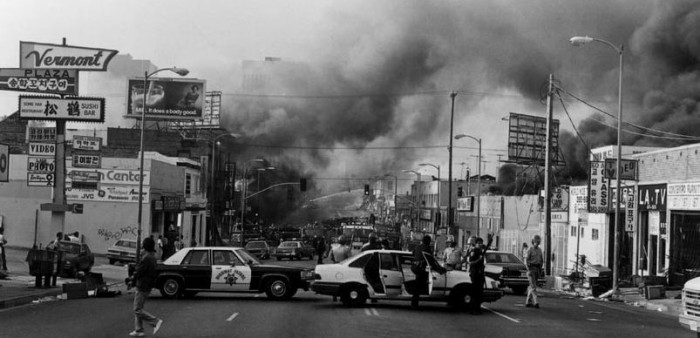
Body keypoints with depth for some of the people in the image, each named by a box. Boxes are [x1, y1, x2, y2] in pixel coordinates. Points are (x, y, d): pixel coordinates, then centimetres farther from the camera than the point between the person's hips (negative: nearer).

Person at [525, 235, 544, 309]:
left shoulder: (539, 250, 11)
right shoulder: (530, 249, -8)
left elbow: (541, 260, 18)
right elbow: (526, 260, -11)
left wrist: (540, 269, 11)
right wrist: (529, 270, -16)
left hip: (537, 268, 6)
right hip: (531, 267, -6)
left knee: (531, 286, 10)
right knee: (533, 286, -14)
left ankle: (528, 302, 17)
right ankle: (535, 302, -21)